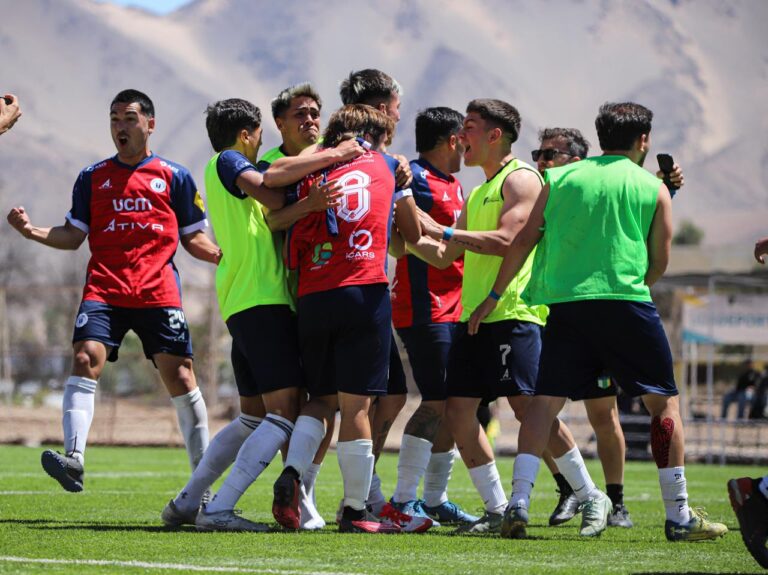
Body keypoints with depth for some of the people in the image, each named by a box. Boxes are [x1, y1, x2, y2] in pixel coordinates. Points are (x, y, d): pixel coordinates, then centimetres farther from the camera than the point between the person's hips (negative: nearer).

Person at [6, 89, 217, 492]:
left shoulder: (174, 177, 10)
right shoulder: (93, 178, 14)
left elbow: (193, 239, 13)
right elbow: (73, 236, 13)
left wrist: (228, 257, -5)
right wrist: (34, 232, -4)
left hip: (159, 292, -1)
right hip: (104, 289, 1)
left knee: (179, 375, -3)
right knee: (86, 358, -21)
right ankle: (73, 459, -30)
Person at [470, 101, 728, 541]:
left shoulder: (560, 179, 13)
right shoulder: (653, 188, 8)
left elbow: (524, 241, 10)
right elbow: (660, 261, 10)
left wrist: (493, 297, 18)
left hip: (565, 303, 3)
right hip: (626, 303, -2)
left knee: (546, 402, 6)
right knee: (664, 402, 6)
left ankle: (519, 503, -7)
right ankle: (679, 516, 4)